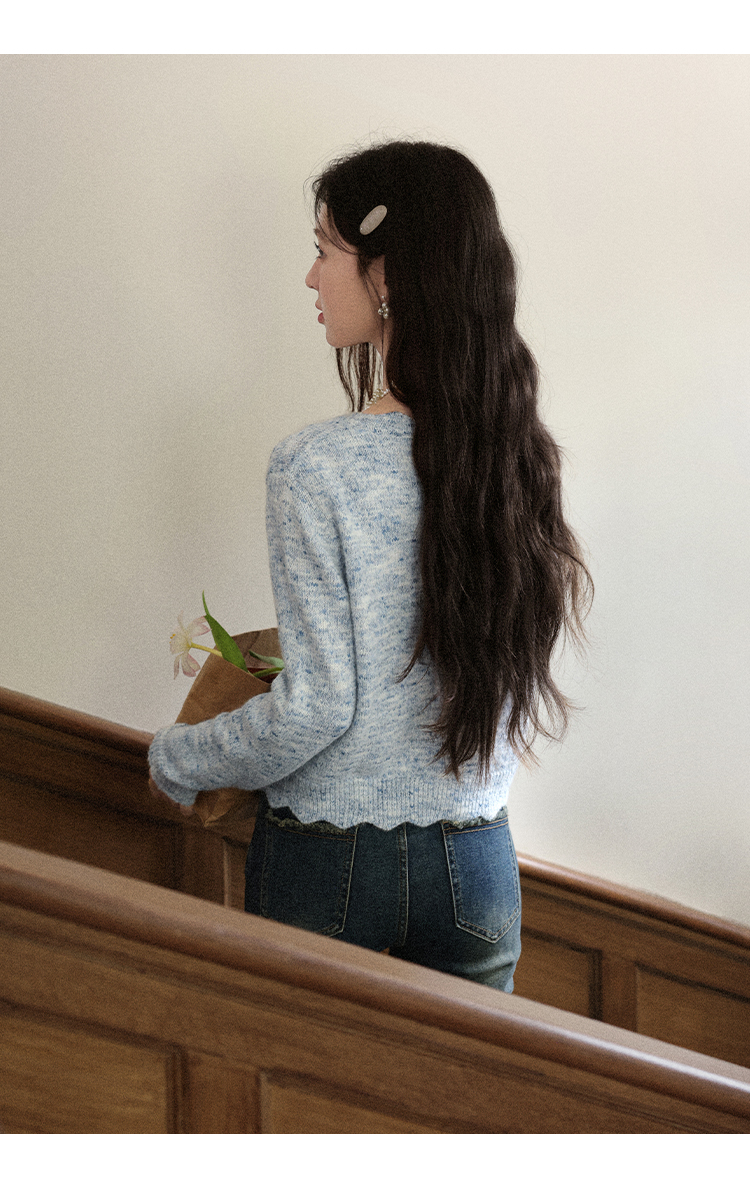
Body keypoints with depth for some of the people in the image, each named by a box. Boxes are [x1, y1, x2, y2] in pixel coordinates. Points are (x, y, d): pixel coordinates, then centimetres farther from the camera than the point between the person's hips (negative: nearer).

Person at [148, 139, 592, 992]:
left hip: (328, 866, -4)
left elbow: (313, 709, -17)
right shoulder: (521, 454, -2)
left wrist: (176, 761, -1)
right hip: (476, 868, 5)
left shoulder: (316, 467, -18)